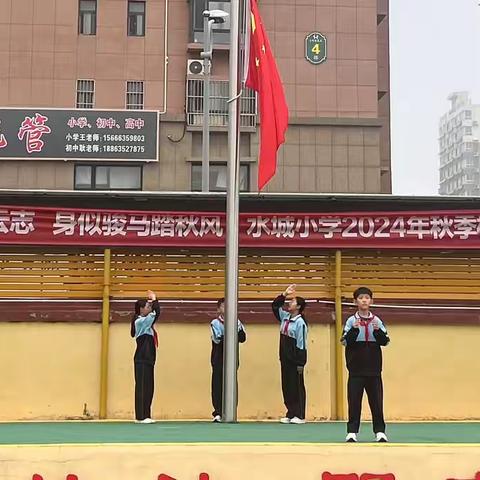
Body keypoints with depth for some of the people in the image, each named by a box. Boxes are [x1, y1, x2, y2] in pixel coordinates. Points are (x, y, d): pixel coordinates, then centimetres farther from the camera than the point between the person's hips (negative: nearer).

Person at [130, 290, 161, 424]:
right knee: (142, 387, -6)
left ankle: (145, 415, 14)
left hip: (148, 360, 9)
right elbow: (156, 314, -20)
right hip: (141, 360, -9)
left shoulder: (146, 322, 15)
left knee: (148, 388, 10)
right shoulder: (140, 321, -12)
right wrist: (154, 300, -7)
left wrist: (153, 301, 4)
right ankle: (141, 416, -2)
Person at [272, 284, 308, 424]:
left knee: (297, 387, -1)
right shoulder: (285, 317, 9)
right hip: (285, 359, 8)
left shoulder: (300, 322, -14)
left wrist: (300, 363, -17)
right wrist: (284, 294, 8)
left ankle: (299, 415, 5)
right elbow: (275, 305, 21)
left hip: (295, 360, -8)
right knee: (286, 386, 10)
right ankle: (290, 414, 17)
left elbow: (301, 344, -16)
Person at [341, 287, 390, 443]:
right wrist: (354, 330, -20)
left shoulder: (377, 321, 6)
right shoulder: (351, 321, 1)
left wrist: (378, 331, -15)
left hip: (374, 368, 1)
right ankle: (352, 431, 6)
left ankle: (379, 431, 10)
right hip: (356, 368, -1)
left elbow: (385, 341, 2)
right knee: (354, 400, 0)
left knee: (376, 400, 3)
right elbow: (345, 342, -6)